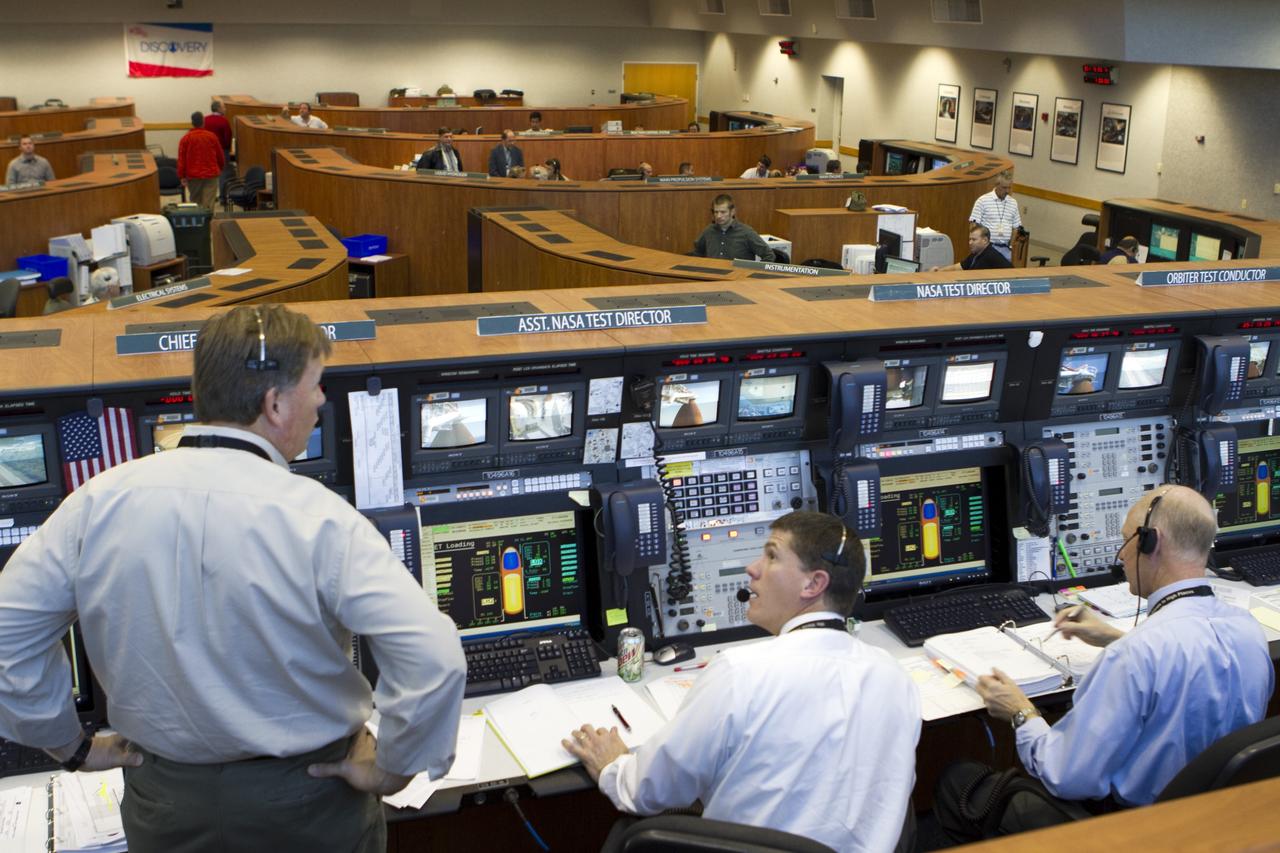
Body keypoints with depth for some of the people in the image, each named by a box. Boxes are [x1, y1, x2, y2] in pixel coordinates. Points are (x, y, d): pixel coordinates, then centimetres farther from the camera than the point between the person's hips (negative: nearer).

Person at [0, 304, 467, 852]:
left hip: (162, 805, 3)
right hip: (303, 806, -2)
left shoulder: (102, 499, -11)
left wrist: (71, 746, 9)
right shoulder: (318, 520, -23)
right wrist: (390, 770, -12)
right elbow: (435, 660, -29)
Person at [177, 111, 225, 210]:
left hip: (193, 176, 0)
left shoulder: (185, 138, -4)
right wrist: (220, 168, 26)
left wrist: (182, 176, 2)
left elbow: (181, 159, -5)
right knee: (208, 204, -4)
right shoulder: (211, 136, -2)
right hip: (211, 174, 0)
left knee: (195, 202, 14)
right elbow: (220, 156, 8)